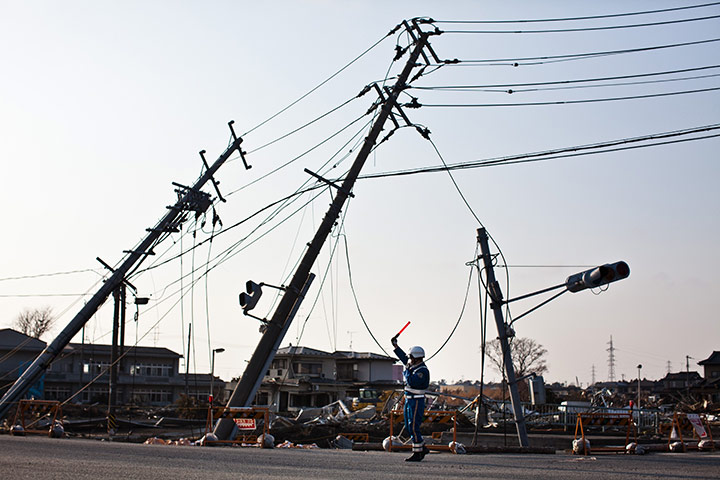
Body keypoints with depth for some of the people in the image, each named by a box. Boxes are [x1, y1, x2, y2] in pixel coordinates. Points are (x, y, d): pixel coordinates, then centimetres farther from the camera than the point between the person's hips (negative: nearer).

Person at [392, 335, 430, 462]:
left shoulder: (423, 370, -18)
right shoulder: (413, 365, 9)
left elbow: (411, 381, -31)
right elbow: (404, 358, 27)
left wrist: (407, 371, -15)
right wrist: (395, 346, 30)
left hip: (417, 401, -10)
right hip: (409, 400, 10)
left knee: (413, 427, -9)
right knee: (409, 427, 13)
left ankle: (417, 453, -4)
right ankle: (423, 448, 22)